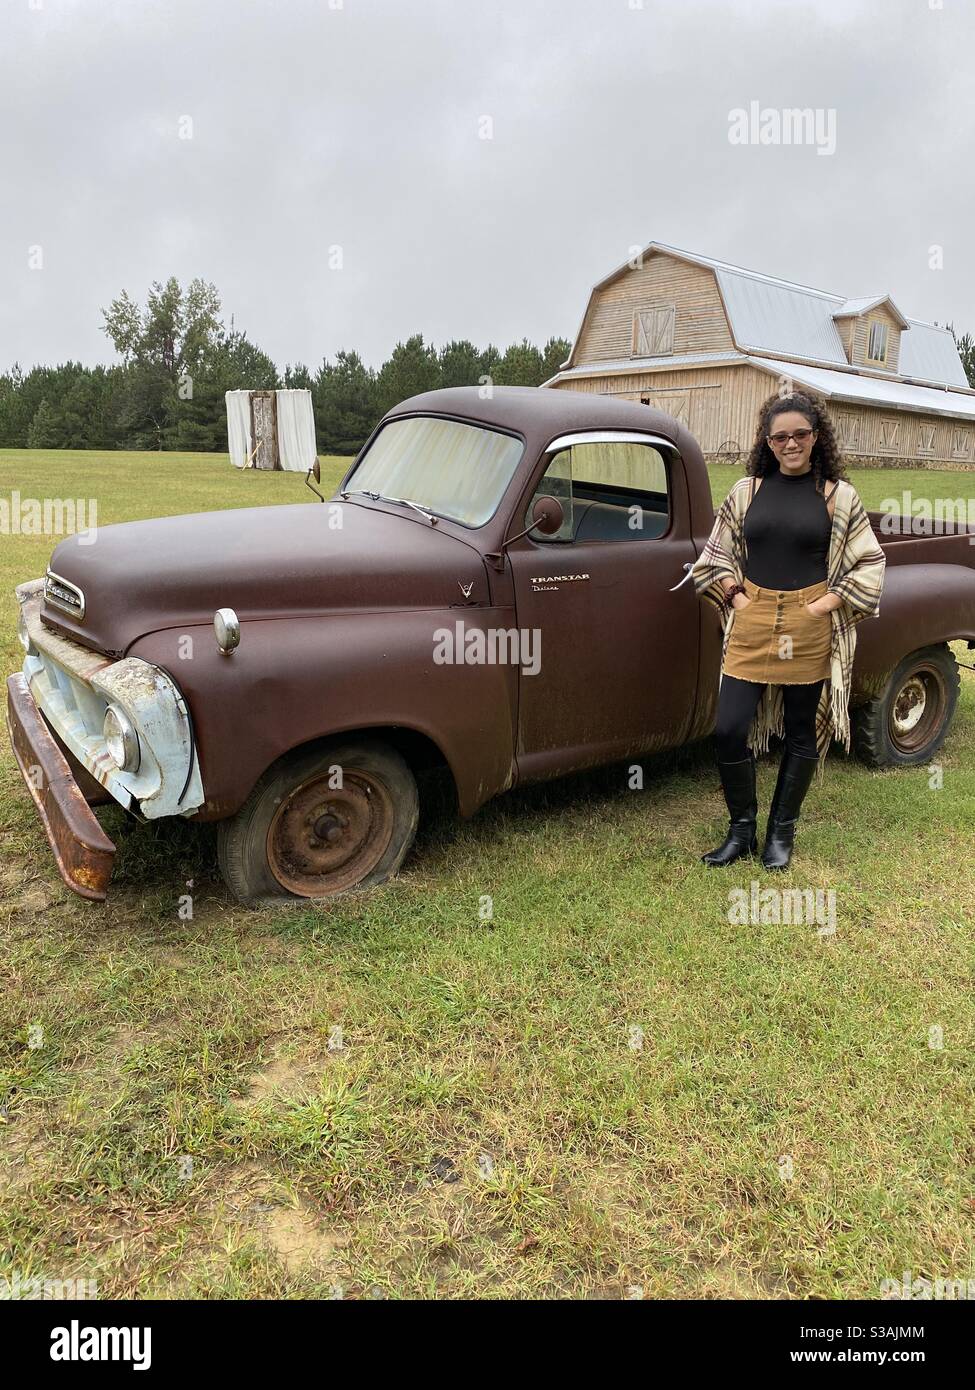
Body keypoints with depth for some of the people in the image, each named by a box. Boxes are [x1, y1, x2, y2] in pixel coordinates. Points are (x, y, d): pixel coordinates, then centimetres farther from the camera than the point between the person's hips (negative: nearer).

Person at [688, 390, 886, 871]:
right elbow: (714, 556, 14)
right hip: (751, 624, 1)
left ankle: (782, 830, 27)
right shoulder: (747, 490, 7)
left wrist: (826, 603, -6)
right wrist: (735, 596, -1)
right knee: (729, 731, -5)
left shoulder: (838, 495, 2)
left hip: (809, 628, -1)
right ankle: (741, 830, 16)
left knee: (802, 732, 9)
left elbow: (871, 563, 4)